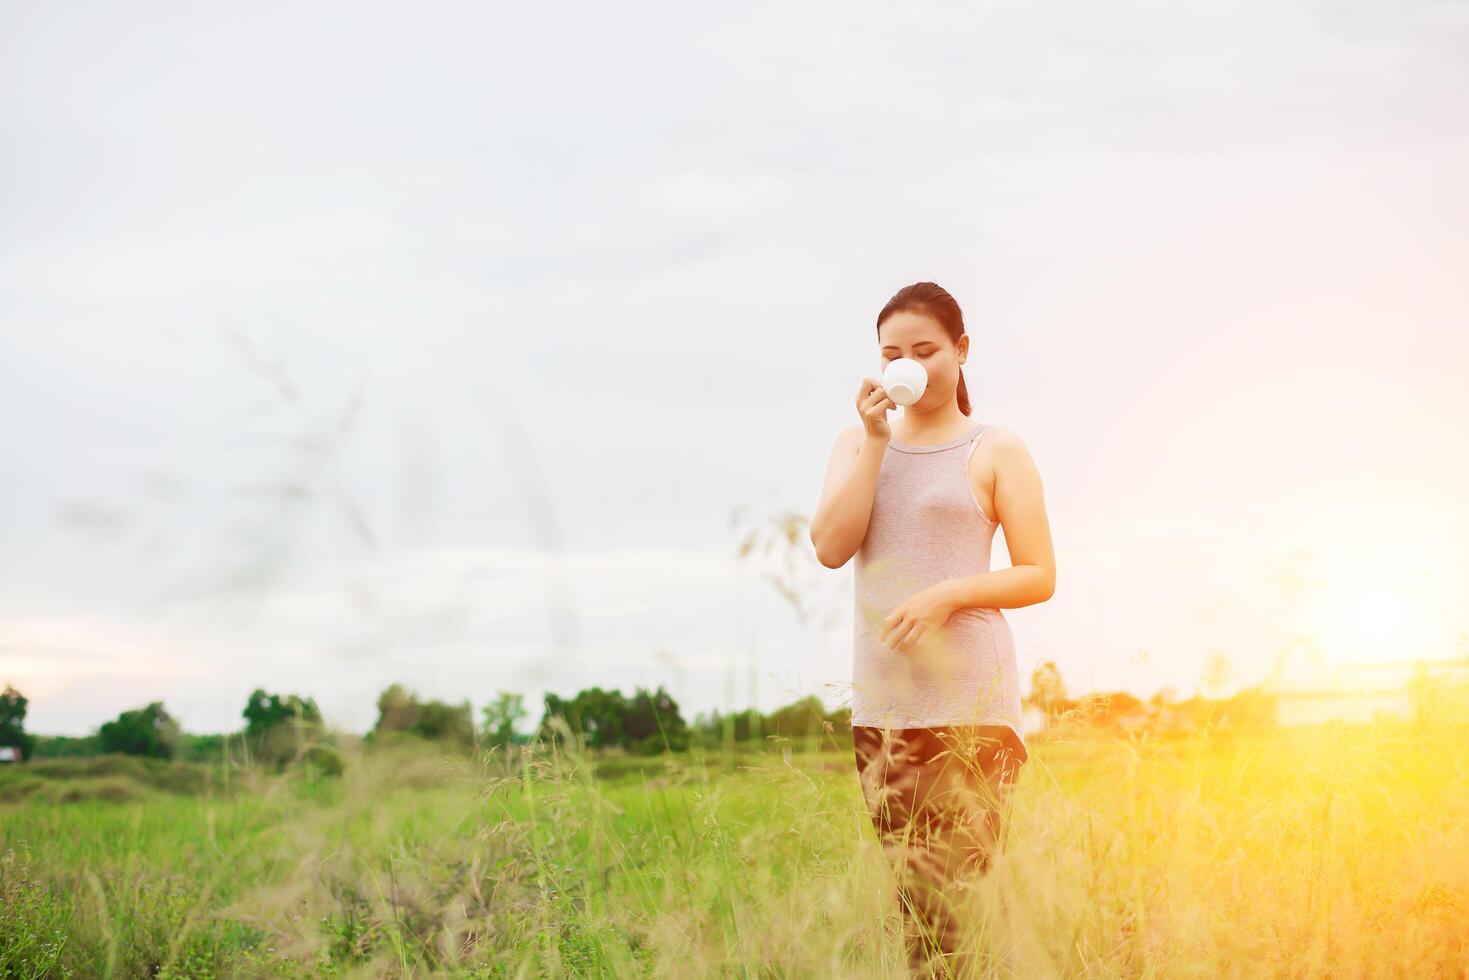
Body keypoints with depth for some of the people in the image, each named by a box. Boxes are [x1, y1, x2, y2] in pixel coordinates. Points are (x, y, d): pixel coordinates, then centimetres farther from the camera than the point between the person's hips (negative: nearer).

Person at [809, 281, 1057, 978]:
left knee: (961, 887, -12)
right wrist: (875, 442, -5)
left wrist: (947, 595, -15)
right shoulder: (858, 443, 15)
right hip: (883, 704, 4)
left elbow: (1039, 576, 0)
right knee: (913, 893, 4)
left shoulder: (994, 451, 4)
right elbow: (831, 547, 0)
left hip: (970, 698, -4)